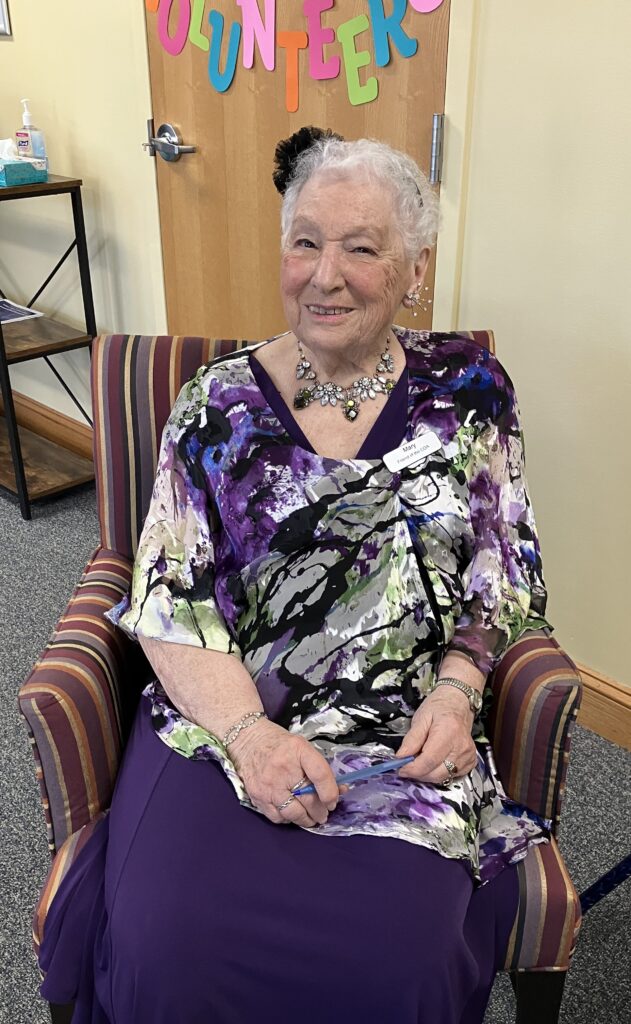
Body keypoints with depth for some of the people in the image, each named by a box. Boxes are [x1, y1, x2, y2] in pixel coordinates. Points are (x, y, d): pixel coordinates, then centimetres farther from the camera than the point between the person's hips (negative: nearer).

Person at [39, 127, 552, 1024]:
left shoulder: (467, 391, 4)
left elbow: (505, 572, 9)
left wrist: (457, 687, -7)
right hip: (225, 716, 0)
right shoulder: (220, 405, 0)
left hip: (404, 739, 1)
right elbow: (169, 604, -3)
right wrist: (250, 731, -16)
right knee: (164, 951, -21)